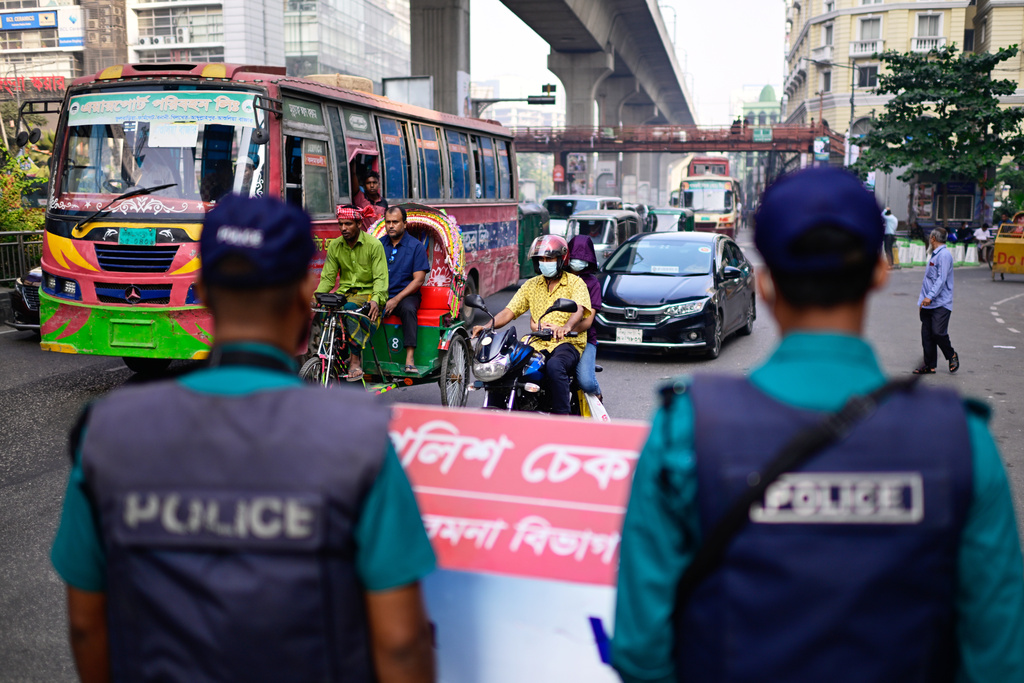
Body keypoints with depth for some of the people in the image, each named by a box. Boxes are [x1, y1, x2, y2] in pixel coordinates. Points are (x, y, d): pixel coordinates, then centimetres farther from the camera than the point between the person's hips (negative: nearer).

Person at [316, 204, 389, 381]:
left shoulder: (374, 245, -7)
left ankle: (355, 359, -33)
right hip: (344, 291, 4)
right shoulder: (334, 246, 6)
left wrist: (376, 299, -31)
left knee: (351, 308, -37)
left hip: (367, 292, -4)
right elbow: (328, 277, 6)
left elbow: (380, 277, -12)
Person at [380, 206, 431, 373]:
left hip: (405, 295, -3)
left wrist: (396, 300, -16)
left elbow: (419, 279, -6)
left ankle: (410, 359, -37)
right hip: (380, 295, 3)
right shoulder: (379, 244, 11)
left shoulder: (416, 246, 0)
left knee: (408, 309, -36)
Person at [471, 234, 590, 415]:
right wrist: (488, 326, -8)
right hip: (538, 344, 5)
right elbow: (509, 311, 12)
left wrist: (566, 327, -39)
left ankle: (562, 416, -32)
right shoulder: (531, 285, 18)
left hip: (568, 342, -4)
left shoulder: (575, 282, 4)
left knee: (554, 366, -38)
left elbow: (579, 310, -16)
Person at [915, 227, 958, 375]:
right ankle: (929, 365, 10)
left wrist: (930, 296, -27)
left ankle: (952, 356, 10)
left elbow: (941, 279, -19)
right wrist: (922, 301, 22)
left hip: (941, 304, -9)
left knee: (938, 333, -14)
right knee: (926, 335, 5)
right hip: (928, 304, 9)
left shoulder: (944, 255, -9)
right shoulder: (934, 255, 20)